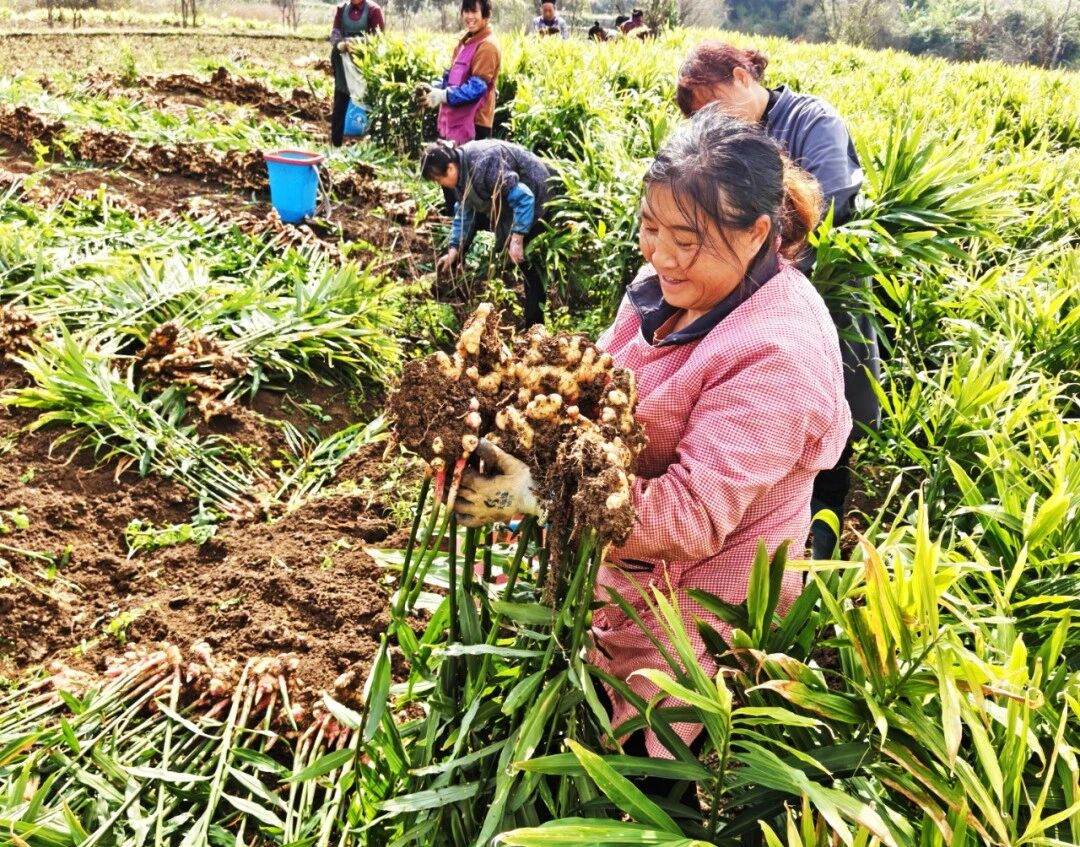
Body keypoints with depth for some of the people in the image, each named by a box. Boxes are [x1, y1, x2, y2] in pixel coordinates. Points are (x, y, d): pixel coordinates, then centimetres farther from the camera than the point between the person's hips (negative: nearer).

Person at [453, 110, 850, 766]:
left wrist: (537, 494, -39)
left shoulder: (778, 354, -27)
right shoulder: (673, 284, -3)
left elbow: (695, 513, -31)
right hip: (614, 574, 8)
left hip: (694, 611, -7)